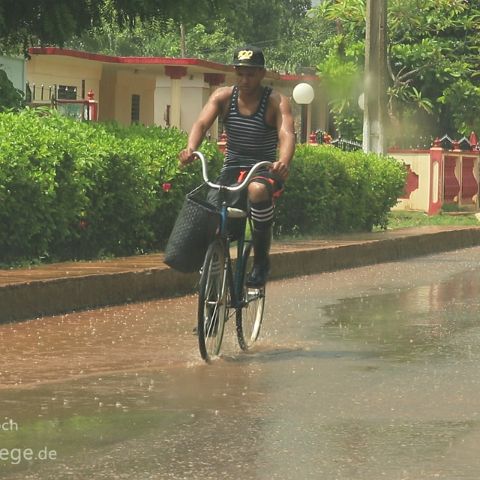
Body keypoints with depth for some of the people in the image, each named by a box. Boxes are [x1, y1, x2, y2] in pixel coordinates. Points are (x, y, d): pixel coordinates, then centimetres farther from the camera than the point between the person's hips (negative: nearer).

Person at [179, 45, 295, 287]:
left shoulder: (276, 101, -9)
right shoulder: (223, 97, -1)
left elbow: (286, 133, -25)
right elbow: (202, 123, -16)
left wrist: (284, 162, -48)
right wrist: (190, 148, -39)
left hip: (264, 170, -3)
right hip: (233, 168, 4)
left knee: (257, 190, -39)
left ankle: (261, 261, -22)